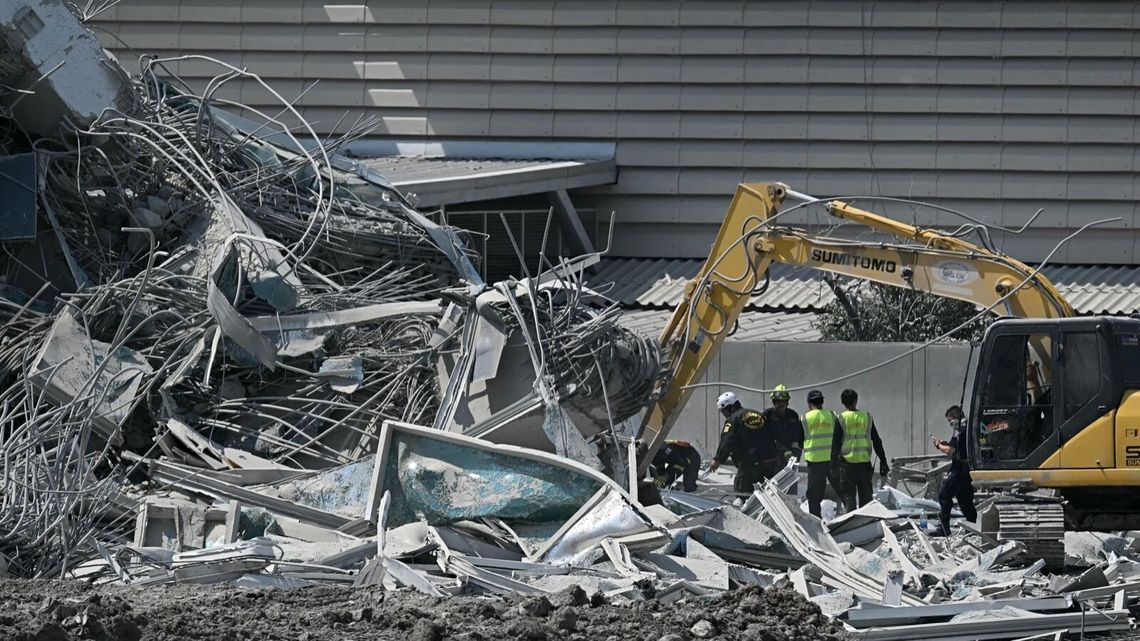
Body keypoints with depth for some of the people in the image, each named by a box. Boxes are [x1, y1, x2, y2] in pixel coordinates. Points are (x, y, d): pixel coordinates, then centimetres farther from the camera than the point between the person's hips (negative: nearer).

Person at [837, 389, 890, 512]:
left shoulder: (841, 419, -4)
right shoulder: (867, 417, 4)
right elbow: (877, 441, 6)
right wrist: (883, 461, 11)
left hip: (847, 461, -3)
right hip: (864, 461, 3)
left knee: (849, 494, 1)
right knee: (865, 495, 10)